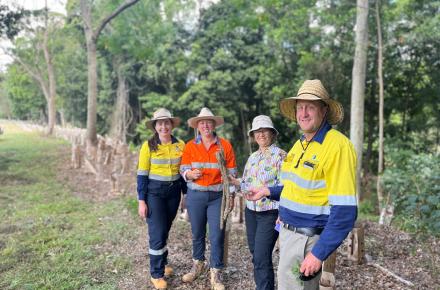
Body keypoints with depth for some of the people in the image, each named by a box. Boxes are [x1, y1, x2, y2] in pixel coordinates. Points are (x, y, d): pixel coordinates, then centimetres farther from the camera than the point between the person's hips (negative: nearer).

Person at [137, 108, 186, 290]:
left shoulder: (180, 145, 0)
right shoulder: (148, 146, -8)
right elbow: (142, 174, -7)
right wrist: (141, 200, -10)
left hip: (174, 191, 3)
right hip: (154, 191, -3)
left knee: (165, 230, 15)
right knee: (157, 233, -2)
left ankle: (162, 263, 35)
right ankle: (156, 274, 14)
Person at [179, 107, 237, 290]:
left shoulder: (225, 145, -2)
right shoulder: (190, 146, 1)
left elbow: (231, 173, 2)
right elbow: (183, 170, 2)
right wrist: (191, 174, -20)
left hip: (217, 196, -1)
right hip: (195, 196, 2)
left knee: (217, 236, 1)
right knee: (197, 234, 14)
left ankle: (215, 275, 16)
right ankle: (198, 265, 36)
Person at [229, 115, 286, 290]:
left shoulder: (280, 155, -8)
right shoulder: (252, 158, 13)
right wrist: (234, 181, -1)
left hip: (270, 213, -6)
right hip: (251, 211, 7)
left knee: (262, 258, -8)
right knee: (255, 255, 15)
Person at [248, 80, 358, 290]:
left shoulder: (337, 146, -20)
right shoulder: (300, 144, 9)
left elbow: (344, 211, -23)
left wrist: (318, 253, -23)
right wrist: (269, 191, 12)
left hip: (307, 239, -8)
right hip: (289, 231, 8)